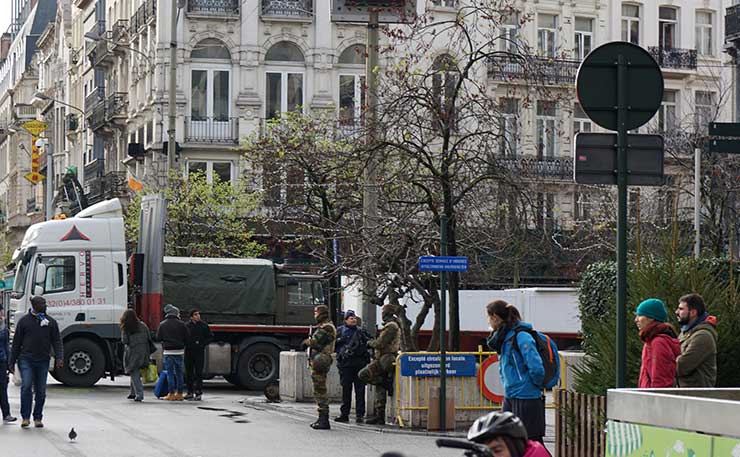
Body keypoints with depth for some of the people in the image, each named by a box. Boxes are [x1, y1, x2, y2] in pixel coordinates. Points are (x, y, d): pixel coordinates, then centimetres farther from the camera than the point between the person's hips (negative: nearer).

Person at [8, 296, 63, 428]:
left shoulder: (51, 322, 10)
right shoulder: (24, 321, 6)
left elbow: (57, 341, 6)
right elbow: (16, 343, 8)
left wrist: (59, 358, -9)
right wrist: (11, 361, 5)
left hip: (43, 361, 2)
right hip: (26, 359, -2)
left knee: (41, 391, 5)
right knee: (26, 386, -15)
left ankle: (38, 418, 14)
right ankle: (25, 417, -9)